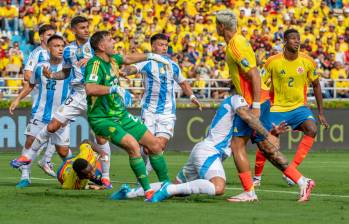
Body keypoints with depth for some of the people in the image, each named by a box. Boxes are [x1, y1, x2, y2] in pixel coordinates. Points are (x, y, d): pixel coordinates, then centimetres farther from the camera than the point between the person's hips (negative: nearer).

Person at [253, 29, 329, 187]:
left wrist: (321, 113, 6)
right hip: (277, 108, -1)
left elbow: (316, 86, 7)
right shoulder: (272, 62, -11)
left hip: (299, 107, 2)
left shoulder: (307, 62, -5)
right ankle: (257, 176, 18)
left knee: (311, 130, -25)